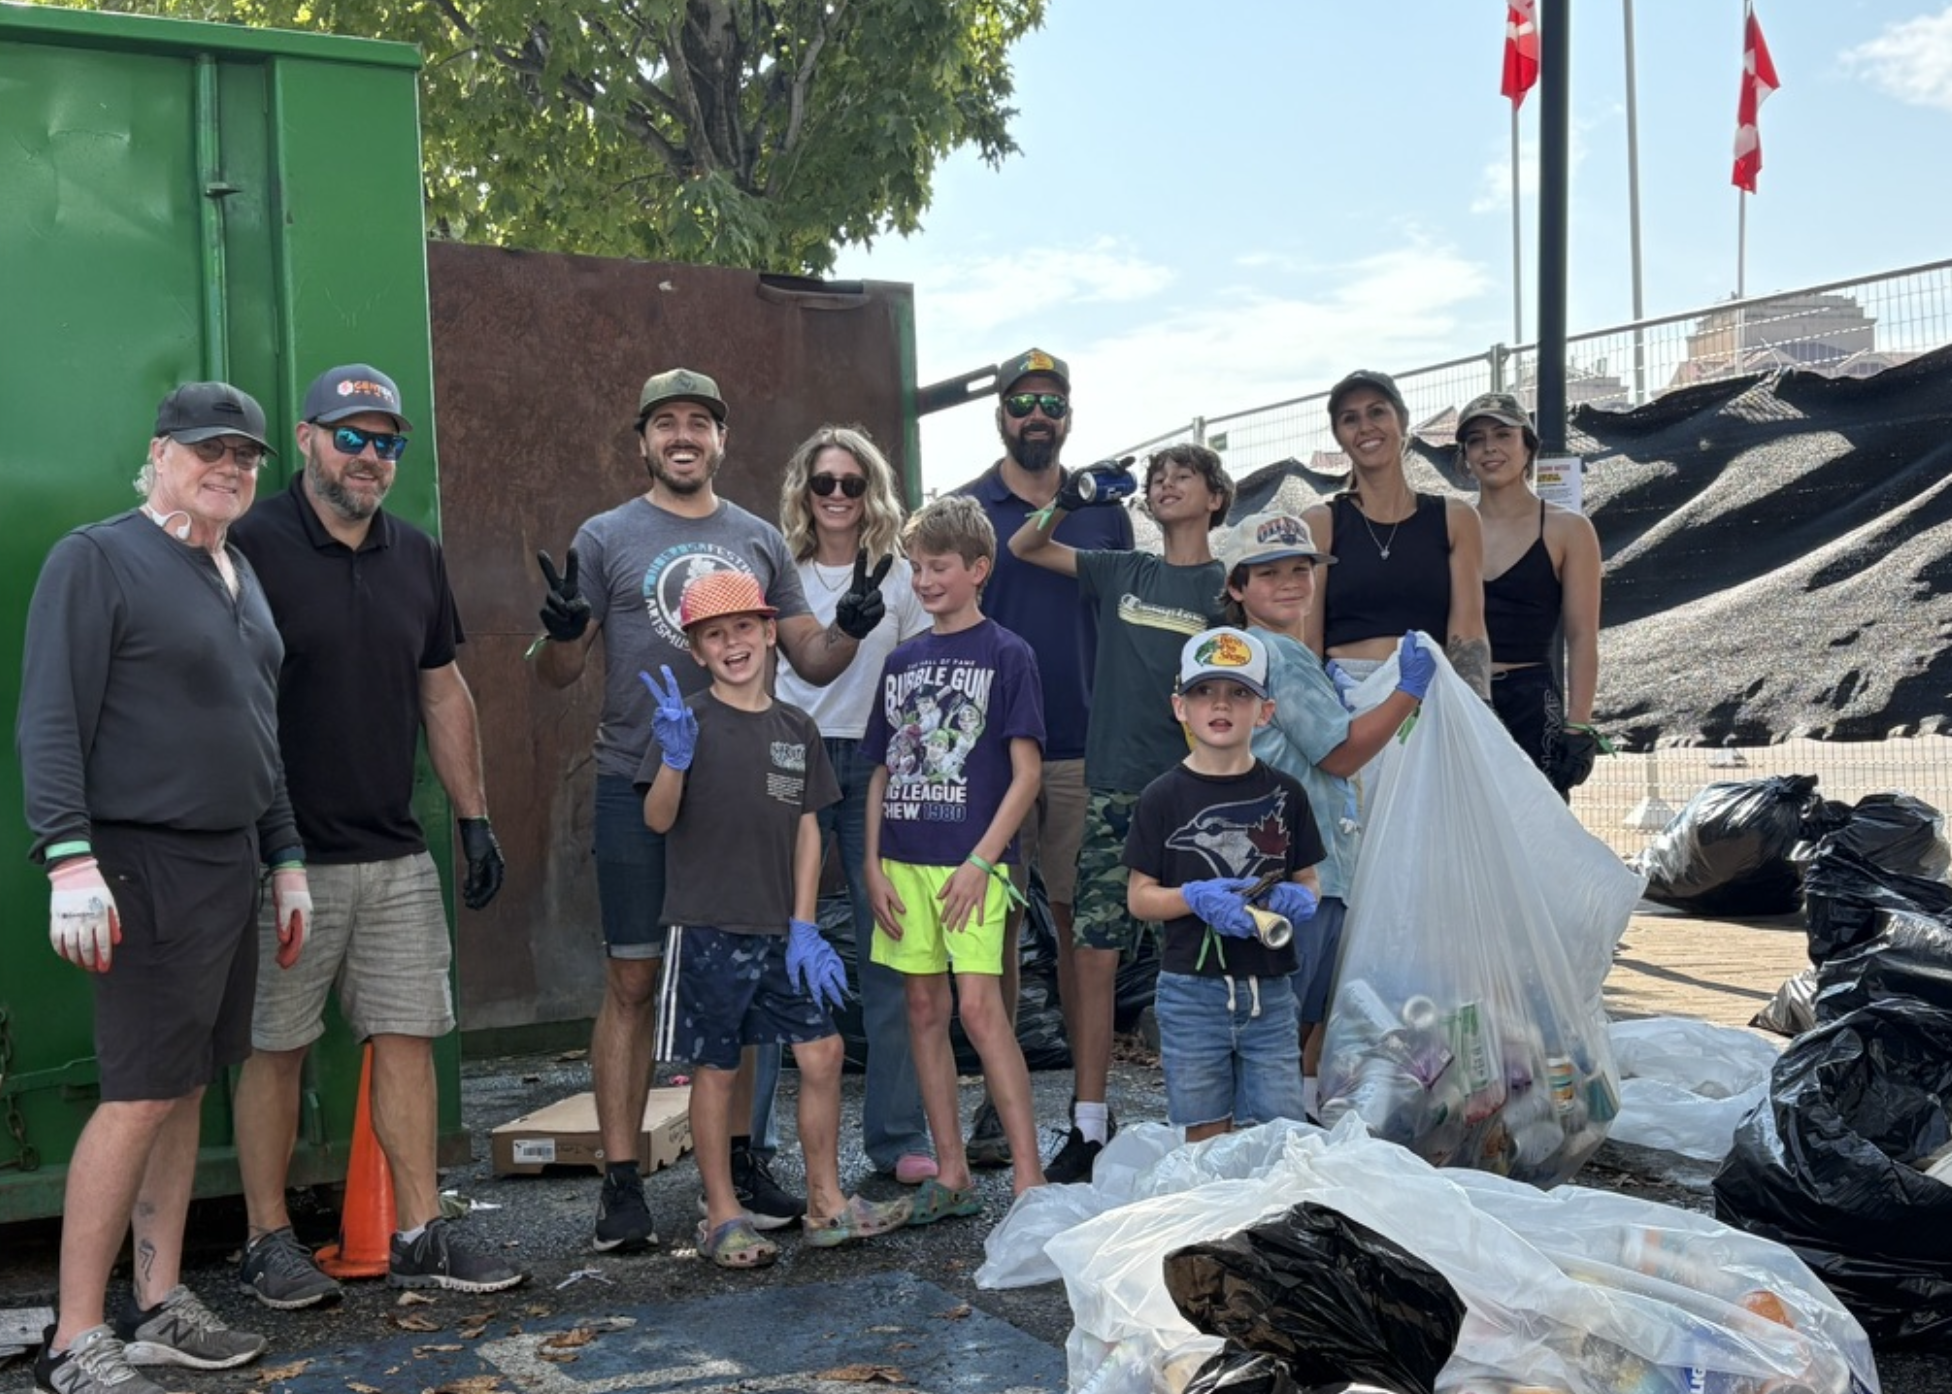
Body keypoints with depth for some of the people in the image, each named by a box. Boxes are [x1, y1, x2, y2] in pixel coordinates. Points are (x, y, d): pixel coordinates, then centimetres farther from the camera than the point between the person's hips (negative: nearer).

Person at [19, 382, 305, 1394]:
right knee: (138, 1099, -8)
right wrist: (70, 858, -21)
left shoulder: (241, 575, 17)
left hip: (231, 865, 8)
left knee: (186, 1092, 11)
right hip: (147, 865, -8)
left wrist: (285, 858, 19)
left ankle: (159, 1308, 20)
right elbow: (50, 722, -13)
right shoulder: (97, 559, -7)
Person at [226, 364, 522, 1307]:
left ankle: (420, 1236, 13)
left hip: (397, 856, 5)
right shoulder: (251, 548, -6)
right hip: (287, 857, -5)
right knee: (275, 1048, 4)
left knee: (407, 1037, 6)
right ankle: (267, 1241, 17)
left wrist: (475, 819, 13)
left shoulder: (416, 557, 11)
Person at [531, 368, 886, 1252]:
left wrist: (851, 629, -7)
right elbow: (558, 675, 2)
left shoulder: (759, 541, 12)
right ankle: (621, 1184, 6)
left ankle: (739, 1160, 20)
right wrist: (561, 633, -19)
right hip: (637, 788, -3)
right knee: (632, 982, -1)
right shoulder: (606, 539, 3)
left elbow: (810, 660, 13)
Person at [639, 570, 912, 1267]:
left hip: (781, 929, 4)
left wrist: (804, 928, 3)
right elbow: (658, 819, -12)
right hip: (709, 927, -4)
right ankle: (723, 1217, 18)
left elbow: (807, 829, 9)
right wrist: (675, 757, -31)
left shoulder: (796, 728, 7)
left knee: (822, 1053, 4)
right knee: (717, 1069, 5)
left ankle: (826, 1203, 19)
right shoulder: (690, 720, -5)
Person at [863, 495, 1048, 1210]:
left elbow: (1025, 774, -7)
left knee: (978, 1006, -12)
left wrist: (980, 862, -14)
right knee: (925, 1010, 8)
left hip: (972, 861, -6)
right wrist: (875, 864, 5)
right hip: (904, 861, 6)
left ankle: (1028, 1175, -6)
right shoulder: (901, 660, 13)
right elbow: (882, 771, 15)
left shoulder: (1006, 654, -2)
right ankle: (951, 1175, 16)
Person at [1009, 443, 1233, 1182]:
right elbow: (1024, 547, 19)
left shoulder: (1227, 587, 2)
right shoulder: (1123, 572, 12)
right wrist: (1067, 503, 2)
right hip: (1113, 787, 3)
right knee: (1093, 950, 0)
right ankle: (1089, 1124, 9)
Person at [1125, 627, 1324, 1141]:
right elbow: (1139, 897, -1)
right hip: (1192, 990, -2)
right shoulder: (1164, 796, -1)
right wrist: (1195, 897, -18)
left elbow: (1309, 879, 12)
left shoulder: (1283, 793, 5)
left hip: (1270, 992, 2)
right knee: (1206, 1136, 7)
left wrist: (1299, 900, -10)